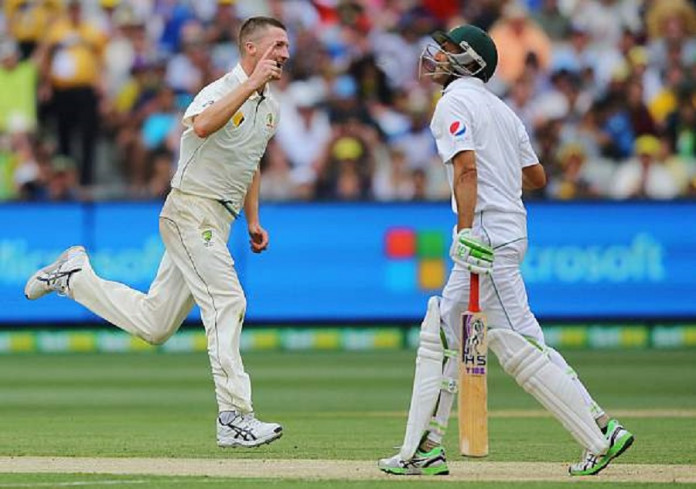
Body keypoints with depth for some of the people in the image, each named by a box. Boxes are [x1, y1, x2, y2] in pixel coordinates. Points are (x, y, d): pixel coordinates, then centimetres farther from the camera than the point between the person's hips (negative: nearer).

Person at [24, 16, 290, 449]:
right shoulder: (221, 90, -15)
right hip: (191, 210, -9)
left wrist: (254, 222, 21)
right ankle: (235, 418, -20)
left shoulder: (269, 107, 14)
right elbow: (201, 126, -39)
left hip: (217, 222, 9)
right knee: (227, 301, -19)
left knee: (153, 324, 10)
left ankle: (75, 276, 26)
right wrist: (252, 84, -37)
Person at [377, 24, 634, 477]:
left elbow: (466, 168, -20)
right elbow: (537, 178, 18)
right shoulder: (502, 110, 18)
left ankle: (602, 435, -14)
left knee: (521, 347, -11)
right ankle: (424, 450, 13)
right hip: (510, 229, 10)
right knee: (439, 336, 13)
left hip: (487, 233, -10)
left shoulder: (455, 102, -6)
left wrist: (467, 231, -28)